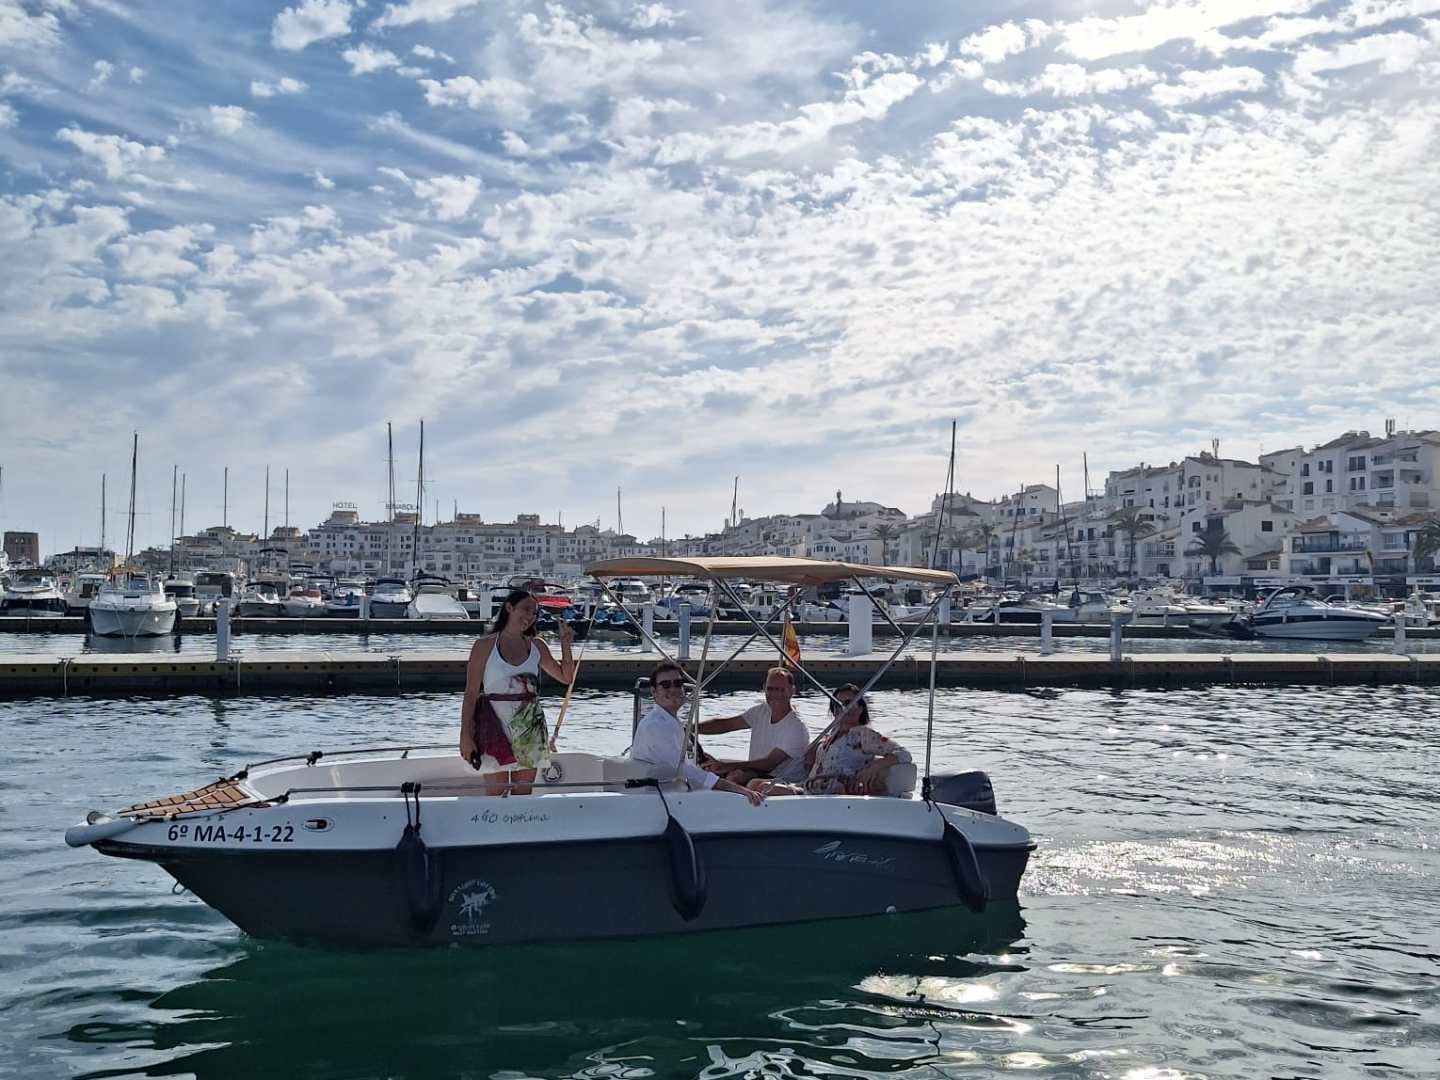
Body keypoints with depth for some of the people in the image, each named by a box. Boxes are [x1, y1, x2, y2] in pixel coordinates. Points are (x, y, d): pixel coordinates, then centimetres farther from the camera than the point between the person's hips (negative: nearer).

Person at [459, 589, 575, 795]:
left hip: (529, 730, 4)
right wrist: (465, 736, -10)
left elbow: (566, 677, 15)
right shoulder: (485, 646, -3)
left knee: (524, 794, 8)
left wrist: (565, 645, 1)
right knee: (496, 795, -3)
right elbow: (471, 693, -4)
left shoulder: (537, 646, 9)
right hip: (494, 729, -4)